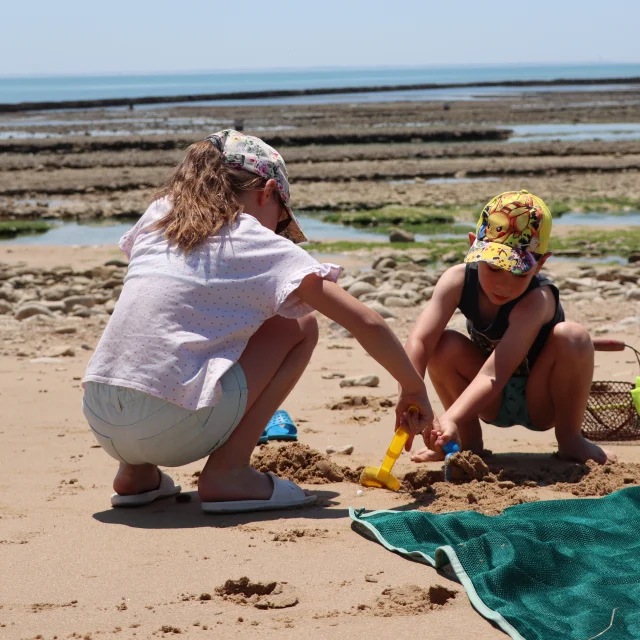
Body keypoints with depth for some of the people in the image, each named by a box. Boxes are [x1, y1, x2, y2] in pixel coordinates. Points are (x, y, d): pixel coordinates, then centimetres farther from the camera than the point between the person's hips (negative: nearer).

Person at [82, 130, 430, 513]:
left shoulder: (157, 218, 18)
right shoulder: (261, 245, 3)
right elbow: (366, 323, 2)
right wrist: (414, 388, 14)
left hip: (100, 422, 6)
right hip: (168, 429, -6)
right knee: (300, 326, 10)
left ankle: (137, 472, 22)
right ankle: (228, 472, 3)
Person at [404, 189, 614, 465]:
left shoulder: (536, 300, -33)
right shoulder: (458, 280, -20)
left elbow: (494, 375, -42)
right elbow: (419, 341, -30)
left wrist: (450, 419, -55)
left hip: (541, 404, -3)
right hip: (495, 404, 4)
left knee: (572, 336, -32)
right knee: (442, 345, -24)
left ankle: (570, 439, -10)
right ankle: (469, 442, -2)